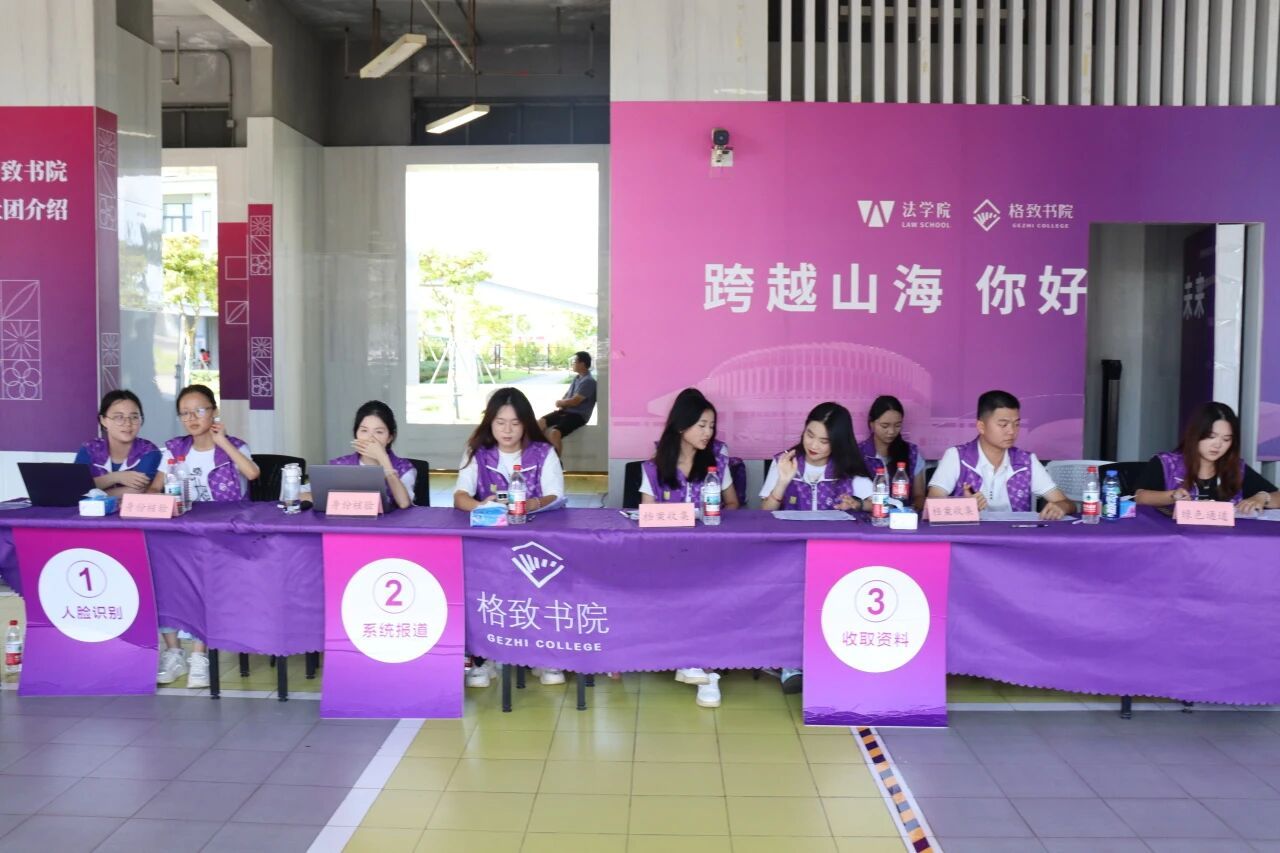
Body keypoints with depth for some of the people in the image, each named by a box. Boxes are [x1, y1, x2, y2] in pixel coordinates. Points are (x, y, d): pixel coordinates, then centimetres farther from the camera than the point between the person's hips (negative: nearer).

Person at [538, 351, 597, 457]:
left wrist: (560, 402, -1)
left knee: (554, 433, -30)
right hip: (566, 411, 9)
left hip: (578, 415, -9)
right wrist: (561, 404, -3)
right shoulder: (576, 377, 13)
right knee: (540, 422, -6)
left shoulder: (588, 381, -17)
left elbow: (574, 401, -20)